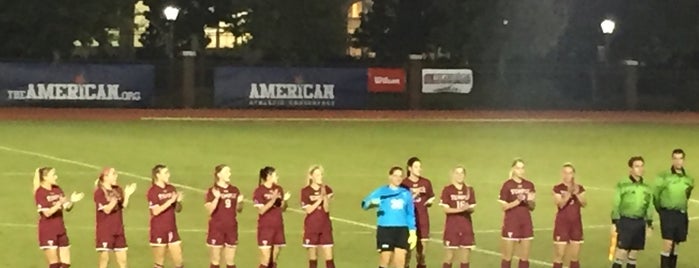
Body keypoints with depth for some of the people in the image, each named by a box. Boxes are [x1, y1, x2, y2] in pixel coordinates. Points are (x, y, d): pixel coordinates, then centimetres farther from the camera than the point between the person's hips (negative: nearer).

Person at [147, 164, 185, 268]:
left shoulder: (172, 189, 8)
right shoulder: (153, 191, -9)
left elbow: (178, 210, 10)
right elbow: (156, 211, -18)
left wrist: (178, 201, -11)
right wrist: (170, 201, -23)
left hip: (172, 229, 5)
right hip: (158, 231, -5)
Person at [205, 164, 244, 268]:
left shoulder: (235, 190, 7)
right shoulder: (212, 191, -6)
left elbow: (239, 210, 11)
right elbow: (209, 210, -14)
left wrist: (239, 202, -10)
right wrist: (216, 198, -28)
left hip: (231, 228, 4)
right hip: (216, 228, -4)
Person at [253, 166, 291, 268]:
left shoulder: (279, 189, 10)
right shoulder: (259, 191, -8)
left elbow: (283, 209, 13)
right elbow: (261, 210, -14)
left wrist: (284, 200, -8)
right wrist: (273, 200, -24)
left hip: (278, 227, 6)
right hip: (265, 228, -6)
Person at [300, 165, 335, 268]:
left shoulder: (327, 189, 2)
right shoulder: (306, 191, -4)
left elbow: (326, 209, -7)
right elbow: (308, 210, -11)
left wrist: (325, 195, -20)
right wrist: (319, 199, -18)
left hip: (325, 227, 1)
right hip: (311, 227, -1)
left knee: (329, 257, -4)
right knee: (313, 257, 4)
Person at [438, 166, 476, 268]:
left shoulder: (469, 190, 7)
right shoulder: (447, 190, -4)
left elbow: (472, 209, 6)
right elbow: (446, 209, -9)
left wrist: (468, 208, -16)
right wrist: (460, 209, -22)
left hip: (466, 226, 4)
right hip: (452, 226, -4)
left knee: (465, 255, 4)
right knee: (449, 256, -3)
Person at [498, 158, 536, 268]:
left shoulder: (529, 185, 7)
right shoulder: (507, 185, -6)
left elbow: (532, 208, 11)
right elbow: (504, 207, -7)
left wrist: (530, 201, -11)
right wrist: (517, 201, -20)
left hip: (526, 224, 4)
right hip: (511, 223, -4)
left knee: (525, 257, 5)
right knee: (507, 257, -1)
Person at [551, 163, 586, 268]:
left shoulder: (579, 188, 7)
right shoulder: (558, 188, -4)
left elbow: (584, 204, -5)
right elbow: (560, 205, -18)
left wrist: (577, 193, -19)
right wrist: (569, 193, -29)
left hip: (576, 223, 4)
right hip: (562, 223, -4)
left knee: (574, 256, 7)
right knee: (559, 255, -6)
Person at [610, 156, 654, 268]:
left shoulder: (647, 188, 9)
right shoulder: (622, 185, -4)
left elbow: (649, 207, 14)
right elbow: (616, 205, -4)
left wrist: (649, 224, 10)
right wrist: (614, 223, -8)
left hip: (640, 223, 5)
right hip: (625, 221, -5)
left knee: (634, 252, 9)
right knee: (621, 251, -8)